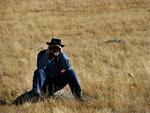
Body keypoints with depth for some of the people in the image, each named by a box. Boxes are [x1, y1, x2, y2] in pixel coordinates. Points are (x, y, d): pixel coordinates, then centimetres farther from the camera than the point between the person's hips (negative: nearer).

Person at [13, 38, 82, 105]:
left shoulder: (61, 55, 3)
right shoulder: (42, 54, -3)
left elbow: (68, 67, -16)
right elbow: (40, 67, -23)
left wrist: (61, 53, -23)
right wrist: (47, 53, -28)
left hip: (57, 84, 2)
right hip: (45, 83, -2)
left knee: (70, 71, -19)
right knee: (38, 72, -31)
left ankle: (77, 94, -29)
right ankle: (35, 94, -54)